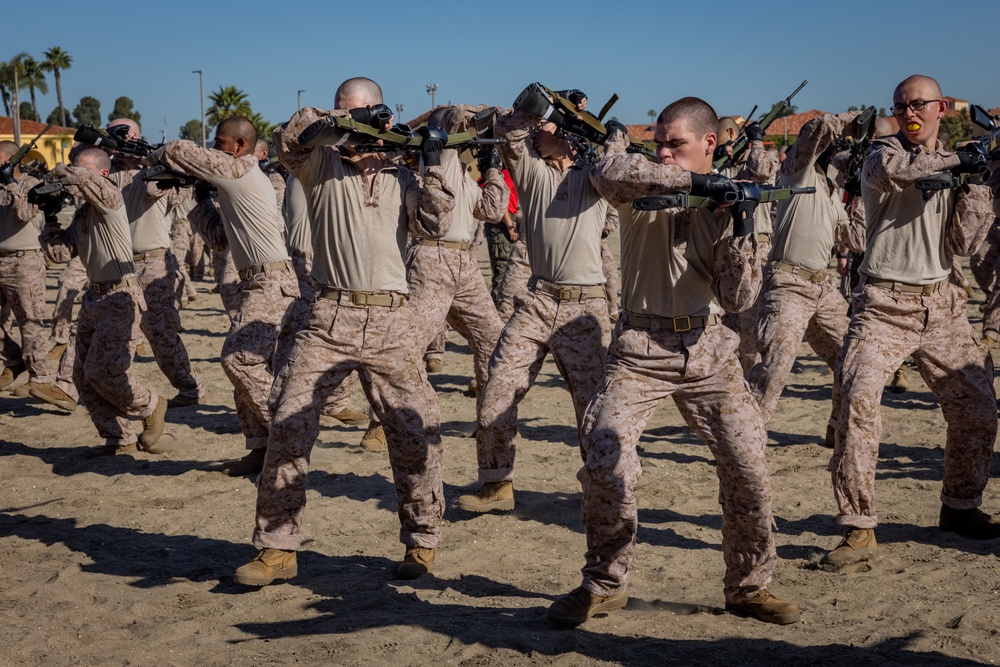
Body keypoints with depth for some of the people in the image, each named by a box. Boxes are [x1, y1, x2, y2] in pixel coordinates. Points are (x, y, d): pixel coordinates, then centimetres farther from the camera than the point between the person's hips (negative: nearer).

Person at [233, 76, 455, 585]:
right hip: (331, 316, -1)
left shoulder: (400, 177, 15)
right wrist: (336, 119, -16)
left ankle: (421, 542, 17)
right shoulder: (323, 165, 10)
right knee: (289, 424, -7)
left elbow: (435, 226, 1)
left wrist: (433, 166, -3)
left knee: (415, 430, 0)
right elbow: (288, 140, -10)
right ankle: (277, 548, 3)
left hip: (390, 320, 1)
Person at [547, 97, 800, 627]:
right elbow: (609, 170, -26)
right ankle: (604, 584, 7)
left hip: (708, 350, 2)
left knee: (748, 468, -2)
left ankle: (749, 586, 19)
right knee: (604, 460, -14)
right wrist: (691, 180, -26)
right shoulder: (641, 187, 1)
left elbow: (737, 299, -5)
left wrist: (741, 235, -19)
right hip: (640, 346, -1)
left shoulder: (729, 203, 3)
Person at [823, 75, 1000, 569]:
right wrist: (955, 159, -19)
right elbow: (892, 171, -26)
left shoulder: (954, 167, 14)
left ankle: (960, 507, 29)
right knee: (859, 398, -21)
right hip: (884, 305, -5)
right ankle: (859, 529, -17)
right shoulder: (884, 152, 2)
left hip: (941, 305, 5)